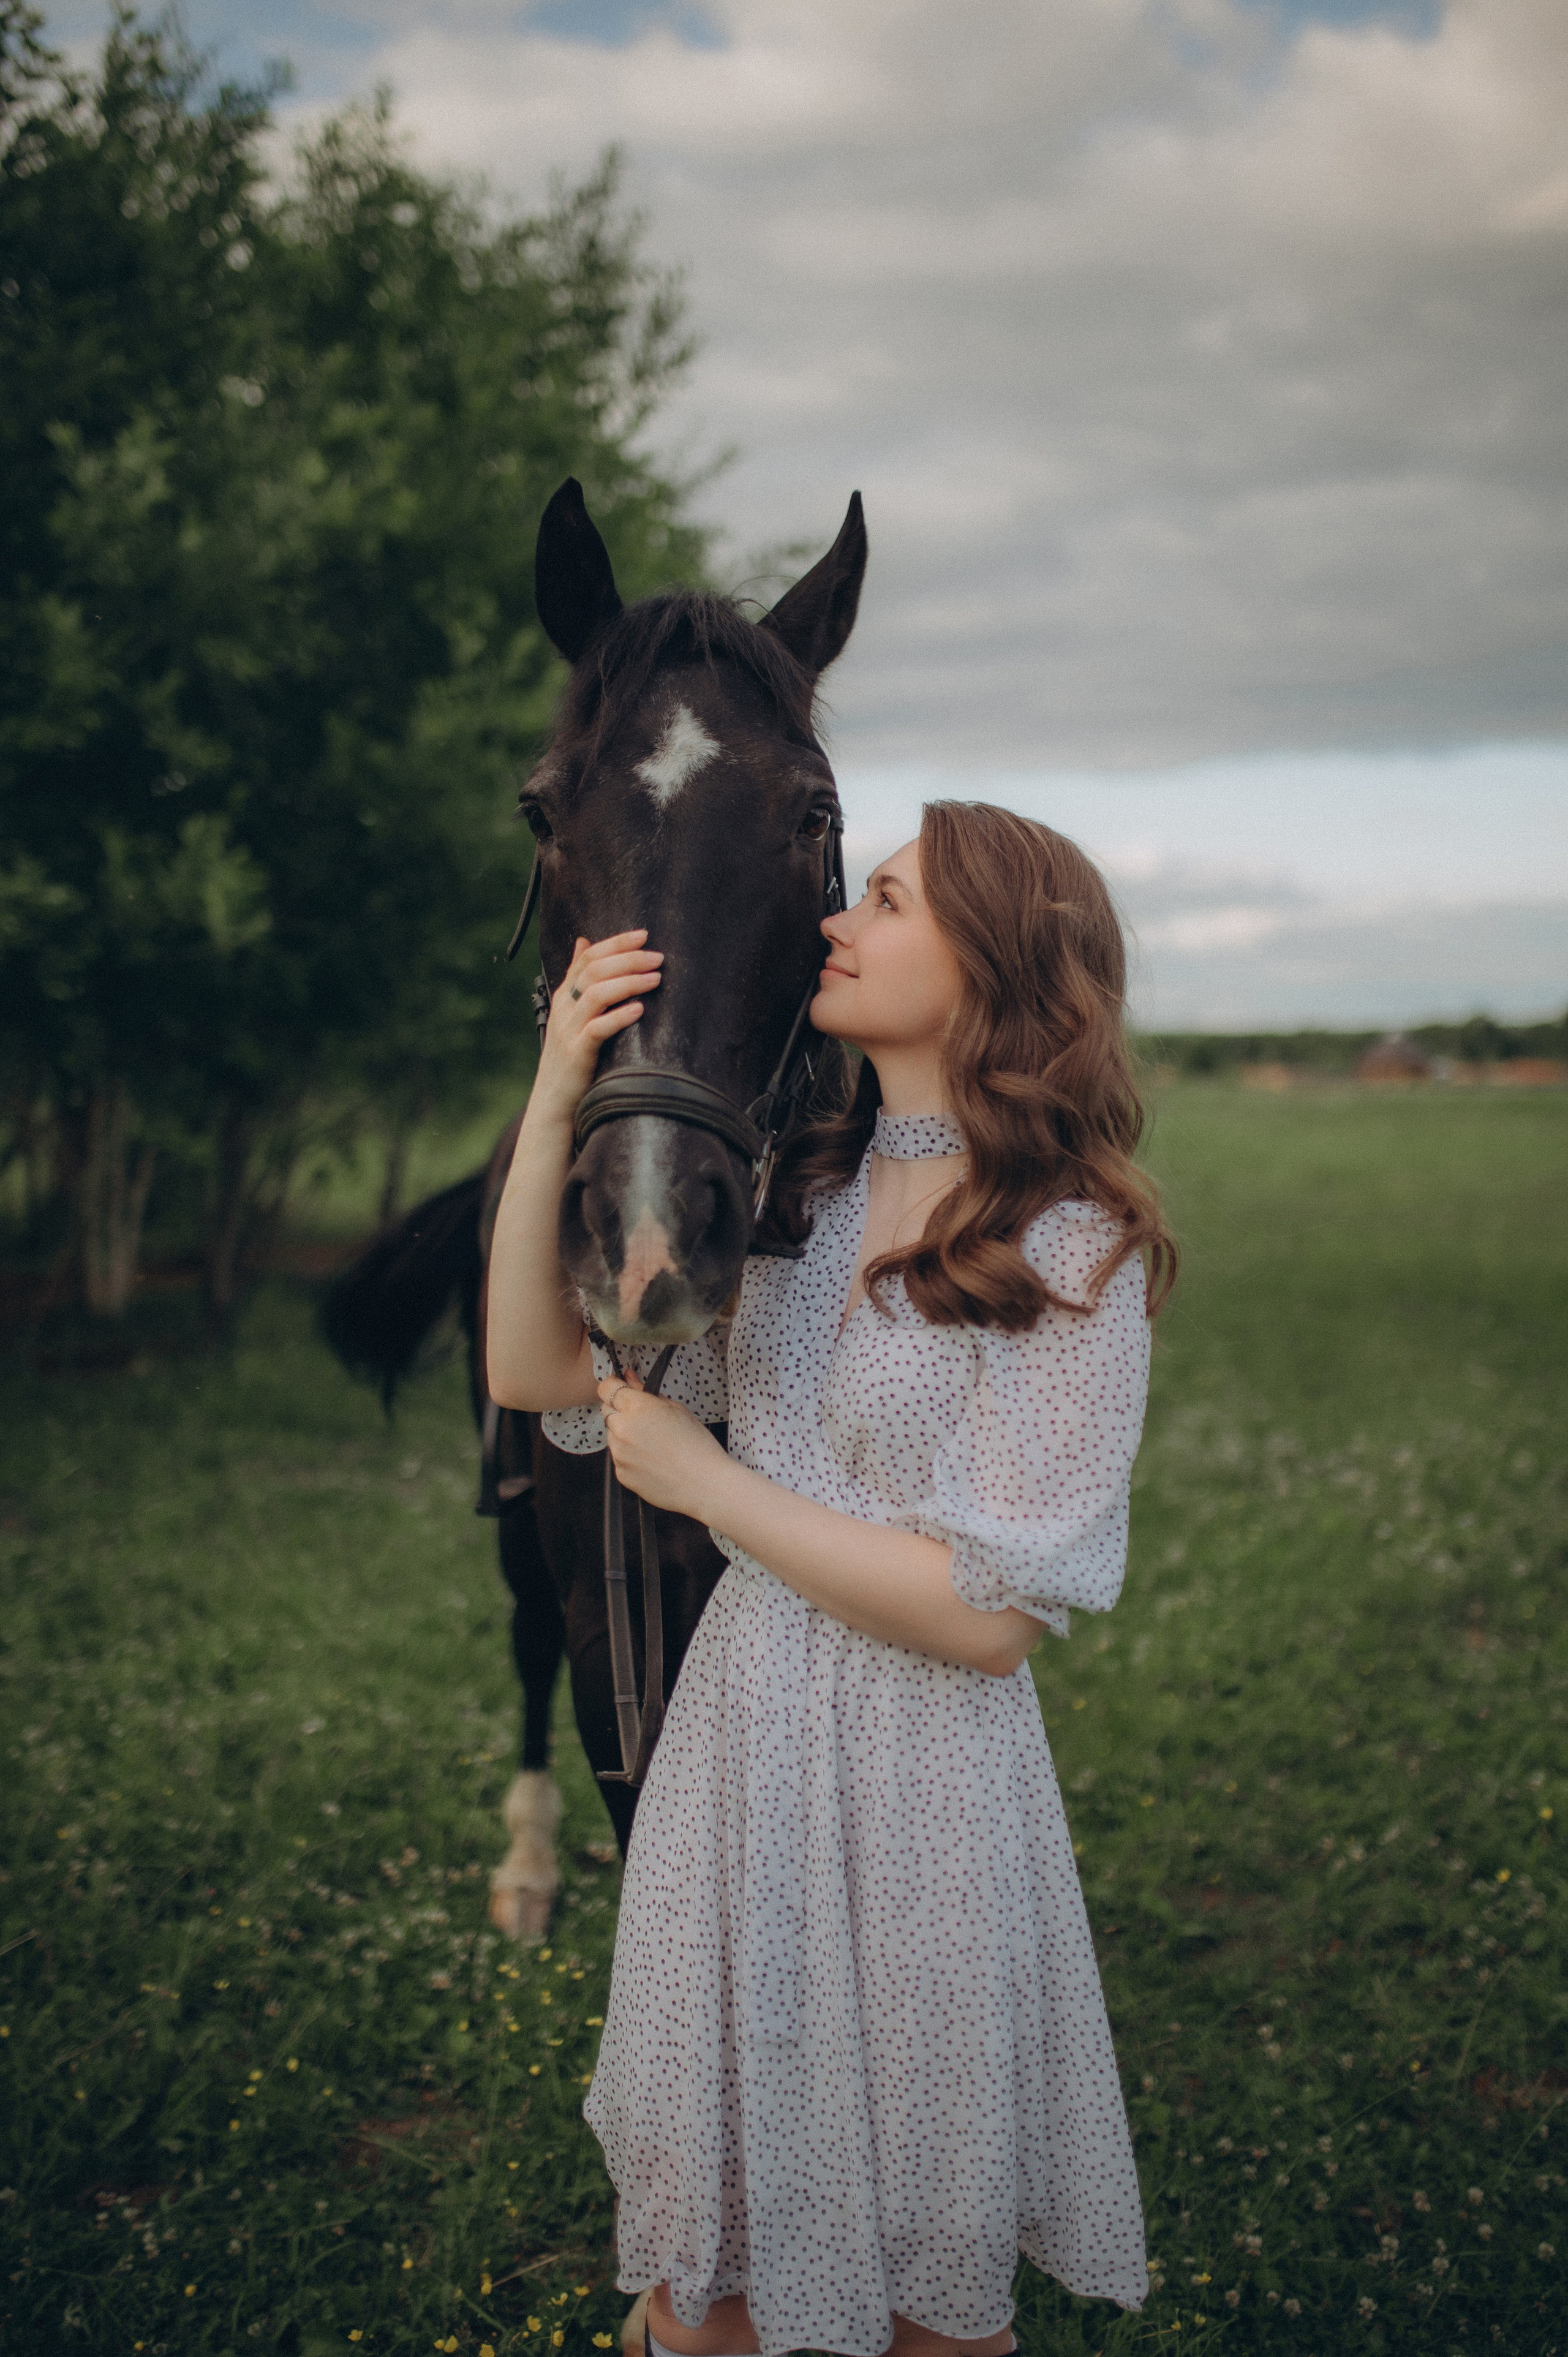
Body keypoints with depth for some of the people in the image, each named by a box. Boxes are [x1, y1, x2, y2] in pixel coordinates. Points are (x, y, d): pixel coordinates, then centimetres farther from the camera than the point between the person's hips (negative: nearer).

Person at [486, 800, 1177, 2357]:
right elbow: (535, 1372, -2)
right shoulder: (790, 1195, 3)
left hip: (923, 1786, -5)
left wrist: (708, 1484, -14)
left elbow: (993, 1613, -17)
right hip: (737, 1745, 5)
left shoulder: (1070, 1250, -14)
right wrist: (557, 1096, -11)